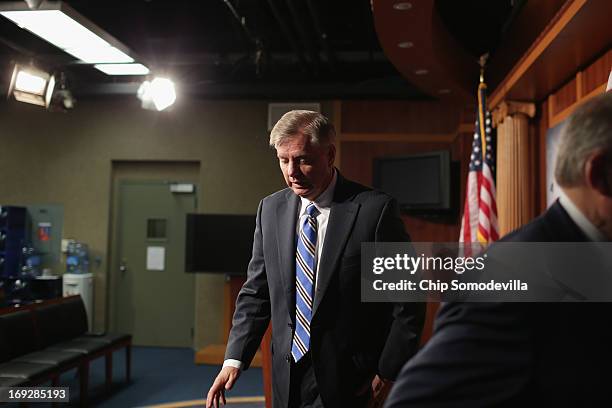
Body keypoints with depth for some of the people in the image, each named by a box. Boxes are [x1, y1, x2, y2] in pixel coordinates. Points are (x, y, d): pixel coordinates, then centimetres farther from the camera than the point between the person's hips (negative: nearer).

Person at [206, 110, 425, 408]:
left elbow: (407, 301, -8)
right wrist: (235, 359, -3)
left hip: (346, 382, -4)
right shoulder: (270, 209, 3)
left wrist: (389, 371, -9)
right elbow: (256, 292, 6)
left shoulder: (375, 209, -12)